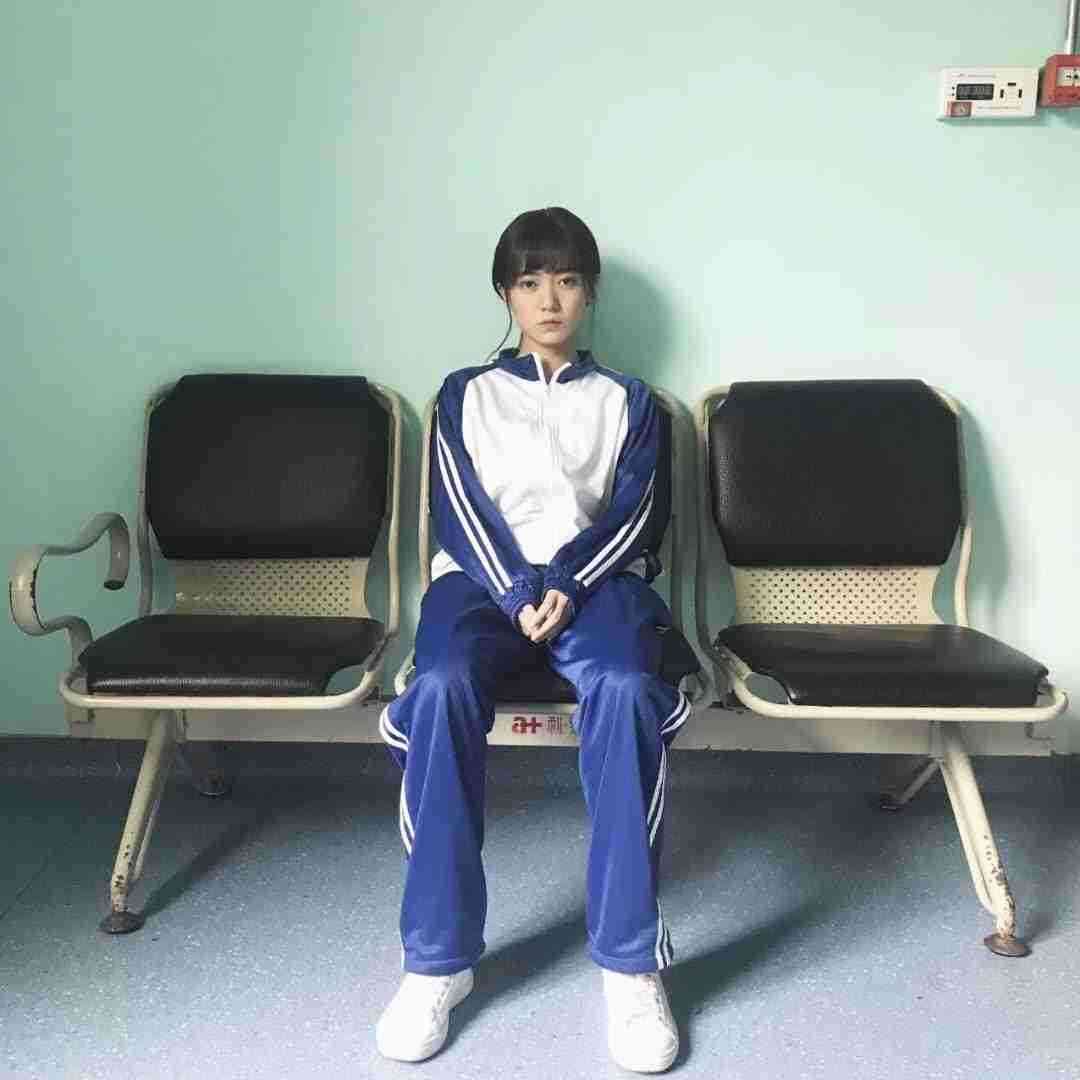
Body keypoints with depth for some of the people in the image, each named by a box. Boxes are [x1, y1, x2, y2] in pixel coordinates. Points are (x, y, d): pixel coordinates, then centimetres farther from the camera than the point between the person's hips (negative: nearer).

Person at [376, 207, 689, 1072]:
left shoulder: (628, 400, 20)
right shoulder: (466, 393, 19)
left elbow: (630, 514, 5)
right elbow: (460, 511, 5)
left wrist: (566, 584, -15)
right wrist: (519, 593, -13)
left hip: (596, 579, 0)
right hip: (483, 578, 1)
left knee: (624, 689, -35)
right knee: (443, 687, -34)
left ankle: (632, 963, -27)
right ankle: (437, 961, -24)